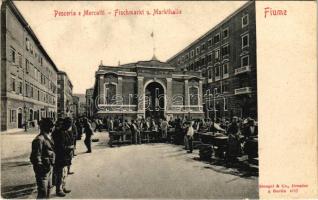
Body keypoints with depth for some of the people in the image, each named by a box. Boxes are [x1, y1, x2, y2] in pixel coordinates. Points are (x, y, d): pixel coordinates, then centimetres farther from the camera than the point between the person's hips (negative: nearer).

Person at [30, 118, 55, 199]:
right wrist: (39, 168, -21)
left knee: (48, 188, 23)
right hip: (43, 170, -10)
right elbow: (36, 157, -22)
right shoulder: (39, 139, -21)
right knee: (42, 192, -1)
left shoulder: (48, 137, 9)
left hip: (49, 169, 10)